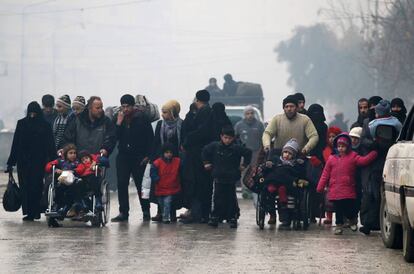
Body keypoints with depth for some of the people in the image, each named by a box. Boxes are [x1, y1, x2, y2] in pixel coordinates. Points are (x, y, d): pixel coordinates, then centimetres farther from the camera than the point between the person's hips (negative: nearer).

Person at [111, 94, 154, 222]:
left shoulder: (142, 118, -3)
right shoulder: (119, 118, 8)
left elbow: (150, 138, -3)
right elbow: (115, 137, 1)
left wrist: (147, 155, -8)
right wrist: (119, 123, -10)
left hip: (139, 157, -4)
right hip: (123, 156, 4)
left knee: (141, 184, 1)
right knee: (122, 184, -3)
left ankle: (146, 212, 11)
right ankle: (123, 212, 0)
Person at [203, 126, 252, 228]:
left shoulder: (237, 148, -7)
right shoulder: (214, 146, -1)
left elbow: (248, 153, 2)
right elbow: (205, 151, 16)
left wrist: (244, 165, 0)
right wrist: (206, 162, 15)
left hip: (231, 178, -1)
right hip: (218, 178, 1)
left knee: (231, 199, 3)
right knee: (216, 198, -1)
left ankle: (233, 218, 11)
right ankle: (214, 218, 3)